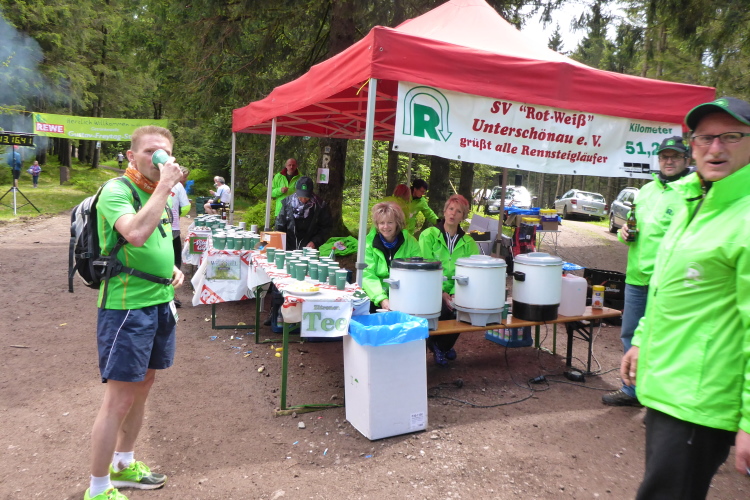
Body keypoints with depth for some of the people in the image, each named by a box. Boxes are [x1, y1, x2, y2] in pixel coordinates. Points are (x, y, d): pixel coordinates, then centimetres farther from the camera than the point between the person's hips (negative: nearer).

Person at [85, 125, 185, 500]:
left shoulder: (156, 193, 11)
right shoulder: (116, 191, -14)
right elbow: (136, 234, -34)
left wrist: (172, 268, 6)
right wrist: (165, 186, -27)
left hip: (159, 303, 9)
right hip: (126, 308, -8)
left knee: (142, 387, 18)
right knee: (119, 399, -2)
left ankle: (123, 466, 37)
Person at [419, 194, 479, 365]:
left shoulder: (468, 242, 8)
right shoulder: (429, 235, -1)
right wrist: (441, 293, -20)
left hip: (455, 292, 3)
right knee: (443, 309, -31)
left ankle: (444, 346, 8)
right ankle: (435, 344, 4)